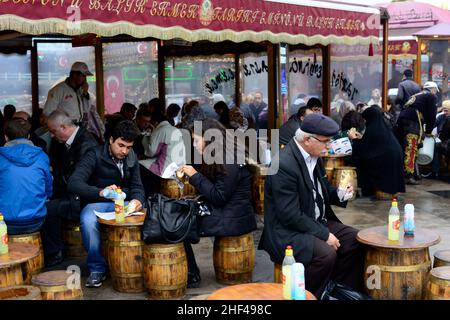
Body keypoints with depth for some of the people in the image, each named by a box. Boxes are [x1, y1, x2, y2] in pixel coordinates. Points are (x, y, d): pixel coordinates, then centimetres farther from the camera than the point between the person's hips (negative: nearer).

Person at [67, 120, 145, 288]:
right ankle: (97, 269, -17)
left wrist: (137, 200, -15)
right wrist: (101, 192, -40)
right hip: (97, 203, -3)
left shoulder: (132, 159, 8)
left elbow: (137, 186, 11)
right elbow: (73, 183, -22)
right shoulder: (95, 156, -11)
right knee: (88, 221, -38)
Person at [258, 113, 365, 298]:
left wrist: (340, 194, -2)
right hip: (287, 232, -9)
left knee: (355, 240, -1)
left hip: (317, 223, 9)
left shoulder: (314, 156, 5)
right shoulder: (284, 165, -23)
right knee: (326, 254, -29)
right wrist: (324, 234, -20)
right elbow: (290, 215, -24)